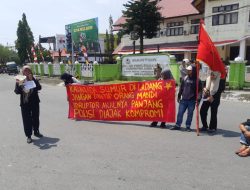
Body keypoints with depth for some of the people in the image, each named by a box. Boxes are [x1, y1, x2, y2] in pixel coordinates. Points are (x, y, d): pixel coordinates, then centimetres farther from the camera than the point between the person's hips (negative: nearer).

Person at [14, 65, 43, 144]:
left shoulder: (34, 79, -2)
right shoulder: (20, 81, -3)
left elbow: (39, 87, -16)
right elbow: (17, 92, -9)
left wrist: (33, 79, -22)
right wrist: (18, 84, -26)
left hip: (35, 102, 2)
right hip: (25, 103, -1)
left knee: (36, 118, 15)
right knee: (27, 119, 2)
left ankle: (36, 132, 35)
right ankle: (28, 136, 13)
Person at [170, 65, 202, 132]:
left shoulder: (197, 80, -3)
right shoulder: (185, 78, 7)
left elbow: (199, 90, -4)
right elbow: (181, 88, 14)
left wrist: (198, 99, -11)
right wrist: (179, 96, 14)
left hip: (192, 100, -3)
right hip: (183, 99, 3)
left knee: (190, 114, 6)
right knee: (180, 113, 5)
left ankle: (188, 126, 17)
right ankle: (177, 125, 15)